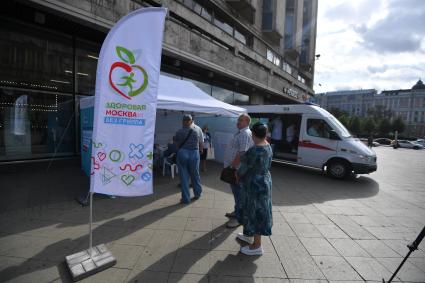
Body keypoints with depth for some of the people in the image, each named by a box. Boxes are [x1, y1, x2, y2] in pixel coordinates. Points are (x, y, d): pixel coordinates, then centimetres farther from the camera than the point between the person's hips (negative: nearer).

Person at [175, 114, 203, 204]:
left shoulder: (179, 132, -2)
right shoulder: (197, 129, -5)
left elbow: (177, 144, 7)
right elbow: (201, 145, -1)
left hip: (182, 153, 0)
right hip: (194, 153, 1)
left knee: (184, 176, 8)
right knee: (195, 175, 17)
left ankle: (186, 198, 15)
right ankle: (197, 193, 33)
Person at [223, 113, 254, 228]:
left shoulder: (245, 134, -17)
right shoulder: (240, 133, 16)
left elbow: (242, 153, -26)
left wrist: (232, 166, -23)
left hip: (237, 169, -10)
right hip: (235, 168, 10)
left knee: (238, 193, 0)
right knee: (236, 192, 21)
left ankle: (238, 218, 12)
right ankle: (237, 211, 36)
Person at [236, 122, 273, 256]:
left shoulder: (254, 151, -27)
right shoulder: (268, 147, 3)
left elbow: (244, 168, -17)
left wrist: (238, 175, 4)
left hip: (255, 185, -10)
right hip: (264, 182, 10)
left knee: (255, 213, 4)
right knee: (255, 212, 22)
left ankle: (257, 246, 21)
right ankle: (250, 235, 41)